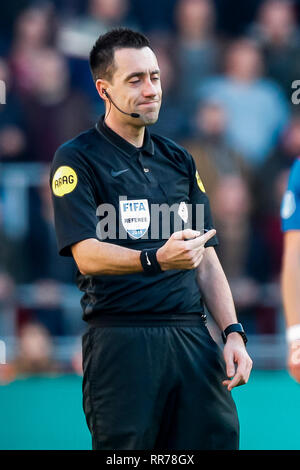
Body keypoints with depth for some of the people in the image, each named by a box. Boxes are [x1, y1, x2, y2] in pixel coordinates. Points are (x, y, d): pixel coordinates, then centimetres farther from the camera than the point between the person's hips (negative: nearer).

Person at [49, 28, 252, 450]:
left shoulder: (178, 159, 19)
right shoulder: (77, 159, -1)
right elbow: (86, 253, -13)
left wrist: (233, 333, 6)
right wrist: (157, 260, -31)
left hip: (193, 336, 5)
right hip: (121, 340, -5)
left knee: (219, 438, -2)